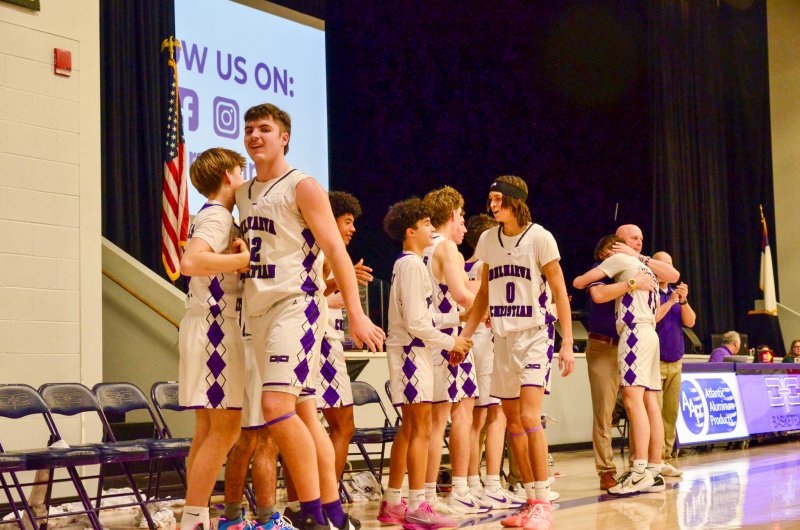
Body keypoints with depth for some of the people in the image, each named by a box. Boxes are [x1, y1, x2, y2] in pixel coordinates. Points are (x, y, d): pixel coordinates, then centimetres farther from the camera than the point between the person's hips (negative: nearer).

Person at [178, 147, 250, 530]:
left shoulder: (212, 216, 21)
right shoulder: (218, 216, -10)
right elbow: (191, 262, -27)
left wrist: (236, 255, 3)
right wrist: (245, 259, -20)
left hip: (207, 328, 10)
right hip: (216, 325, -10)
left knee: (208, 431, 9)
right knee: (225, 428, -11)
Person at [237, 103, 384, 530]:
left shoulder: (302, 187, -5)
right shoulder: (242, 194, 16)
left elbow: (336, 250, -11)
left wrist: (356, 315, -17)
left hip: (296, 303, -8)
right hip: (257, 309, 8)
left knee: (277, 405, -20)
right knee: (303, 411, 8)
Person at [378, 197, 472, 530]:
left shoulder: (406, 264, 17)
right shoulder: (413, 265, -13)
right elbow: (415, 322, -19)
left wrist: (448, 343, 12)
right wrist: (449, 342, -10)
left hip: (413, 350, 10)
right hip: (411, 351, -10)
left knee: (409, 430, 13)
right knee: (420, 430, -9)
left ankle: (392, 503, 18)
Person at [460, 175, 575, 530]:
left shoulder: (539, 237, -7)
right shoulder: (487, 240, 8)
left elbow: (559, 291, -6)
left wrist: (567, 343, -12)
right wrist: (465, 336, 10)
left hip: (535, 334, -6)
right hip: (503, 337, 6)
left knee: (529, 416, -17)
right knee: (512, 421, 6)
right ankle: (531, 501, 15)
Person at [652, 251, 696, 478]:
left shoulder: (676, 293, 17)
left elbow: (690, 322, 6)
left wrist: (683, 301, -10)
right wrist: (670, 302, -15)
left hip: (675, 363, 7)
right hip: (653, 362, -7)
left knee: (671, 412, 5)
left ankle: (665, 458, 9)